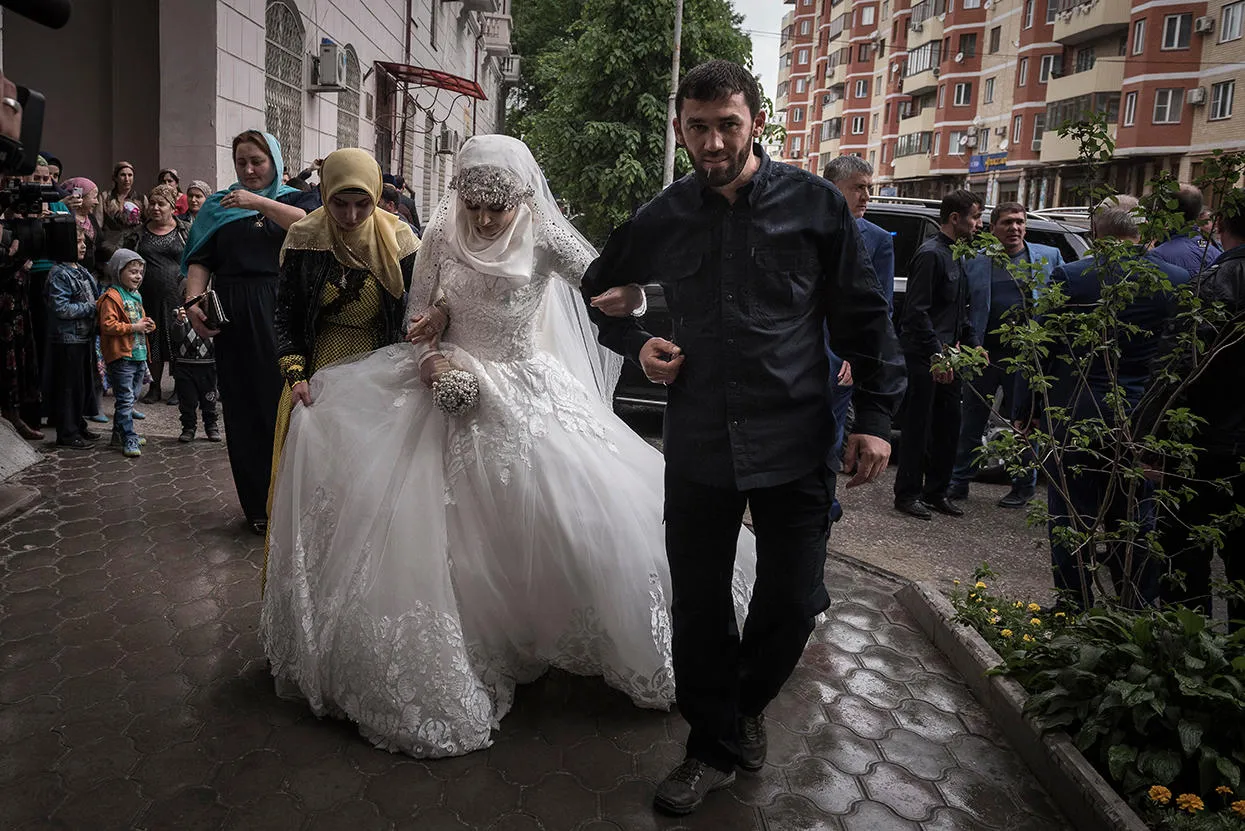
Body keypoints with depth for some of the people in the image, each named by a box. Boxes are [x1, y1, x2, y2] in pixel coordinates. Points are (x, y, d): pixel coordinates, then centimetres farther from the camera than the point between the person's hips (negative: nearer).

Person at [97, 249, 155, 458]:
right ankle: (129, 440, -6)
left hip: (139, 355, 9)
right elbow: (107, 325, -19)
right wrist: (134, 327, -19)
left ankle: (120, 432, 28)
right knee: (125, 399, -7)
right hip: (121, 356, -9)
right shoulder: (112, 297, -10)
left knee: (132, 397, 16)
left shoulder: (136, 296, 18)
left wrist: (148, 325, 9)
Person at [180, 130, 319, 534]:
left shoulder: (295, 199, 13)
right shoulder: (219, 205, 17)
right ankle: (259, 508, 12)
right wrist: (194, 301, -9)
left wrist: (259, 203, -14)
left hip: (282, 314, -2)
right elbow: (199, 259, 8)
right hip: (233, 317, 2)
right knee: (244, 409, 3)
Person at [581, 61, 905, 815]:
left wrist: (875, 417, -3)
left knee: (794, 599, 6)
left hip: (795, 441, -1)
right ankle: (715, 748, 31)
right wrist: (636, 343, 0)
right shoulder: (663, 217, 3)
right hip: (699, 442, 2)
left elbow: (865, 318, 1)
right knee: (699, 602, 9)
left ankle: (747, 701, 40)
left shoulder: (816, 205, -3)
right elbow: (600, 292, 18)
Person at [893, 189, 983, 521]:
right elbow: (917, 311, -19)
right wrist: (937, 353, -22)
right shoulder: (931, 254, -12)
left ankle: (936, 492, 23)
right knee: (919, 426, -2)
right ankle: (907, 494, 8)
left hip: (945, 355, 9)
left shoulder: (955, 256, 17)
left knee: (948, 425, 12)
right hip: (925, 356, -9)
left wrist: (973, 344, 15)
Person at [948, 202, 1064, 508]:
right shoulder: (975, 262, 7)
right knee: (971, 422, 6)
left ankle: (1024, 484, 22)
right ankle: (959, 482, 17)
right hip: (985, 354, 1)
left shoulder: (1050, 257, 7)